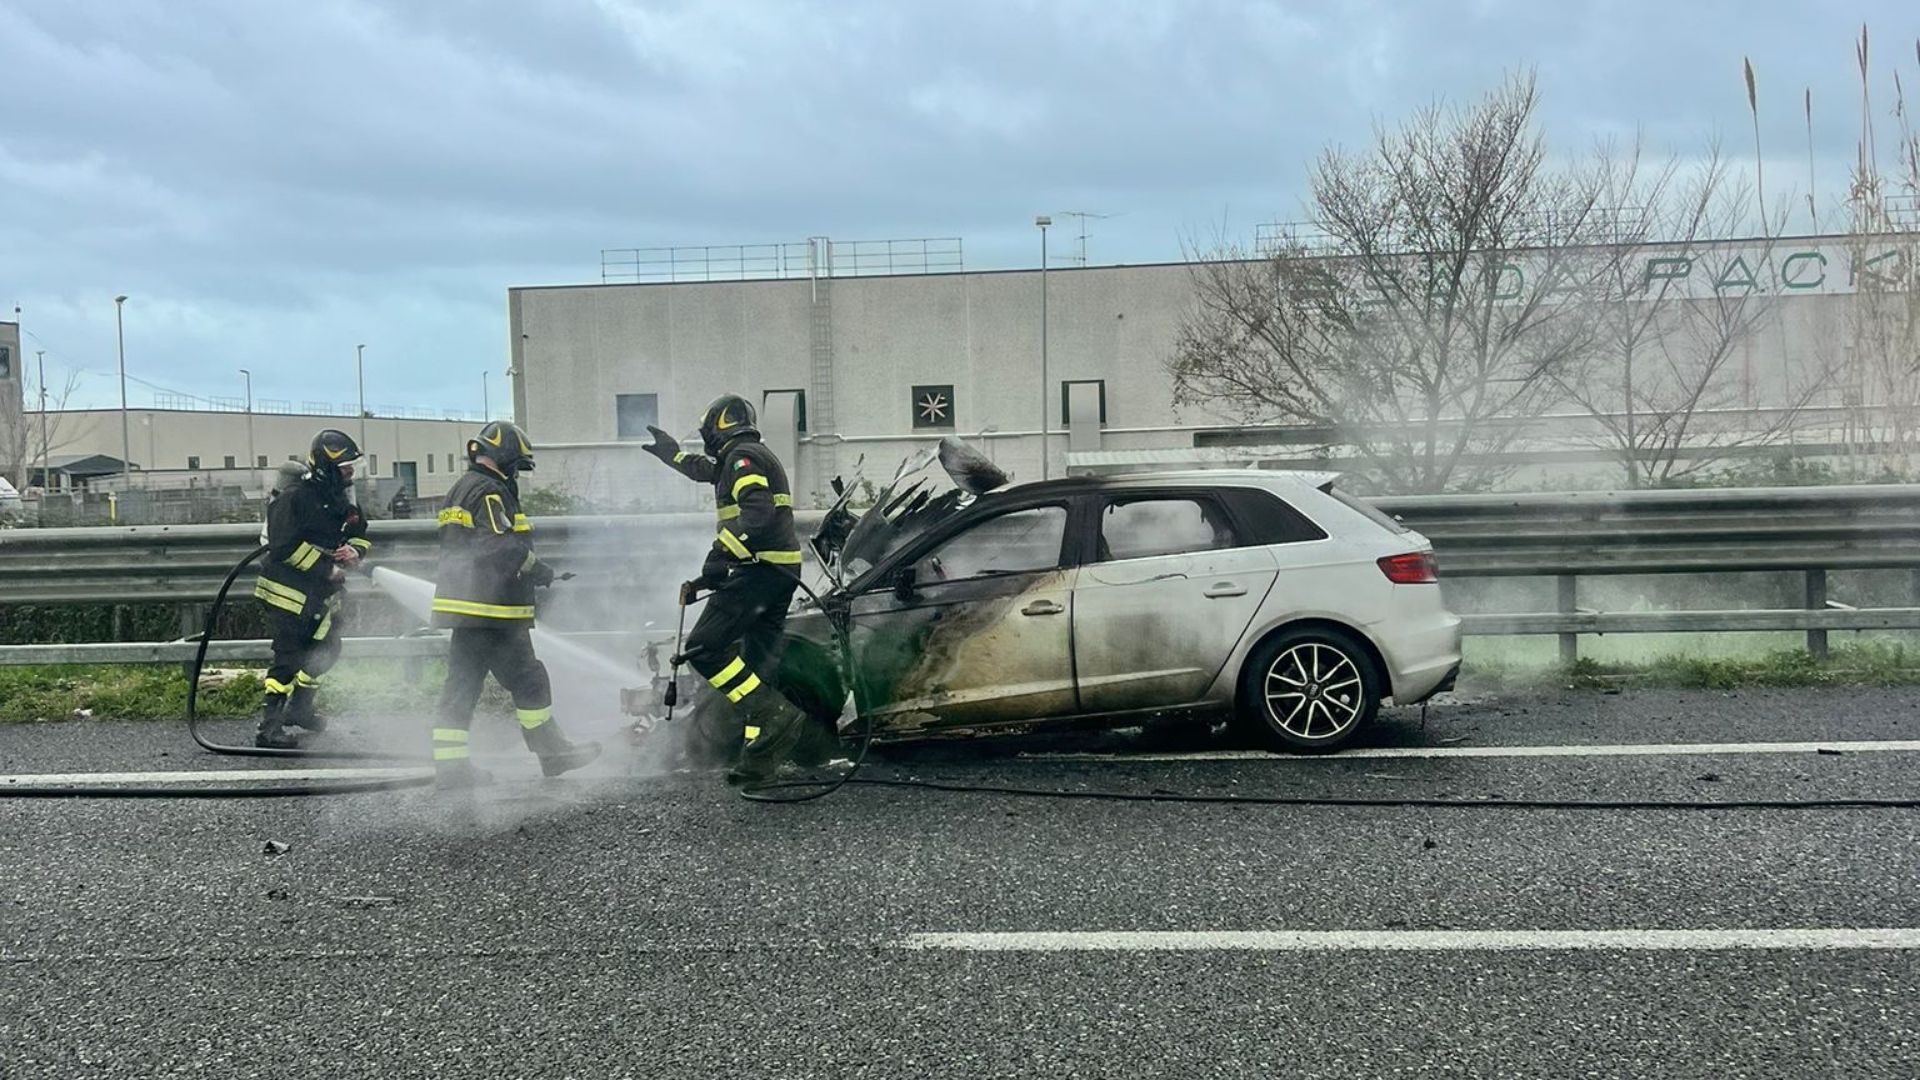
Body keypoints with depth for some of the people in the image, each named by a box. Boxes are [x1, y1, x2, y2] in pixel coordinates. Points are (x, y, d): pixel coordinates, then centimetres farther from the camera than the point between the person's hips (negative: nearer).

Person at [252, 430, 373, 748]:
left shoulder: (340, 496, 6)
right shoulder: (294, 496, -19)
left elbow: (360, 534, 13)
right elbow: (285, 546, -24)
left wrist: (354, 551, -11)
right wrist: (327, 569, -22)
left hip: (322, 591, 9)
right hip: (289, 588, -9)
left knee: (326, 649, 18)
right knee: (290, 656, -12)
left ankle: (299, 709, 38)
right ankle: (268, 727, -8)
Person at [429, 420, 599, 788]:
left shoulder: (460, 489, 20)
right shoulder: (489, 492, -12)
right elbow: (502, 546, -22)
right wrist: (538, 568, -8)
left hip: (464, 606, 10)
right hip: (492, 609, -10)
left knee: (462, 683, 8)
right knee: (529, 680, -2)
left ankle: (450, 764, 7)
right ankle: (554, 754, 5)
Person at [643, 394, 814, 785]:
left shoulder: (741, 457, -7)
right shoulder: (758, 457, 24)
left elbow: (758, 514, -23)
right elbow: (707, 470, 46)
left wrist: (720, 556, -25)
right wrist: (672, 452, 58)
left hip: (760, 568, -10)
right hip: (783, 570, 10)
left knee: (703, 648, -12)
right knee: (759, 666, 8)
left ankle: (776, 716, -20)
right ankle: (760, 759, 6)